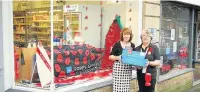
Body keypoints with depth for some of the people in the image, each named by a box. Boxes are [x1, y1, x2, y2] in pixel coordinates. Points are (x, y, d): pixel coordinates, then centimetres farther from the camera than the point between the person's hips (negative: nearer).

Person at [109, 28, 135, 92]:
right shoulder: (117, 44, -4)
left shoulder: (132, 45, 9)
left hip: (128, 69, 4)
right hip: (118, 68, -4)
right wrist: (117, 57, -20)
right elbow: (110, 57, -3)